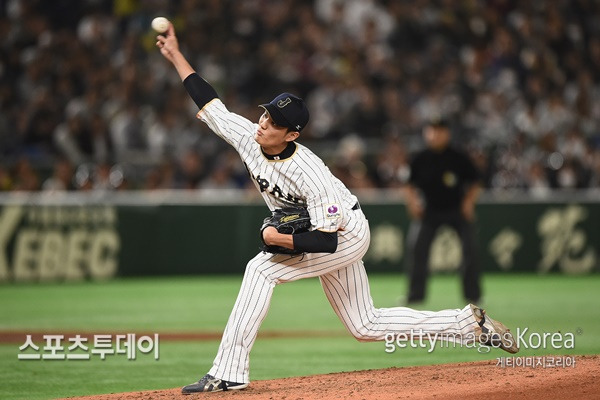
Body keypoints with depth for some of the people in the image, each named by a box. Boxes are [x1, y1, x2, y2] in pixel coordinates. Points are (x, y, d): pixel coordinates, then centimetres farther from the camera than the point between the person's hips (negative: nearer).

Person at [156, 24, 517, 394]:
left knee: (261, 268, -22)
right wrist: (175, 55, -7)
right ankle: (470, 323, 21)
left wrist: (277, 239, -33)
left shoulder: (309, 174, -33)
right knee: (366, 326, 13)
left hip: (348, 235, -9)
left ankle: (229, 372, -21)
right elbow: (210, 103, -5)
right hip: (333, 237, 9)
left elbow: (327, 240, -33)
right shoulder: (248, 137, -14)